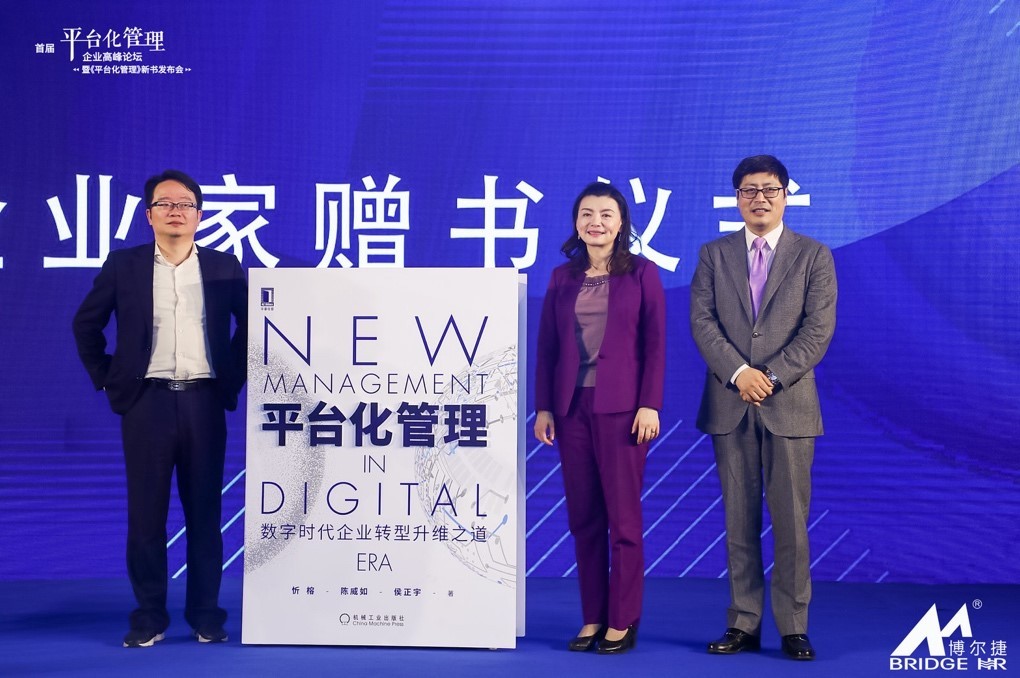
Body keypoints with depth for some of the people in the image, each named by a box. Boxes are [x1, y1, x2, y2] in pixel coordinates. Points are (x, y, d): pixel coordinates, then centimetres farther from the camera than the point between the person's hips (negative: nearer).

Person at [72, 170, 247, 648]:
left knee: (204, 511, 5)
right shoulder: (123, 265, 4)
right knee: (145, 512, 3)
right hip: (146, 401, 0)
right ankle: (149, 616, 12)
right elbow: (86, 323, 12)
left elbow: (252, 323, 15)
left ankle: (205, 613, 14)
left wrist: (233, 376, 8)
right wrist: (106, 378, 7)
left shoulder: (223, 267, 5)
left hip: (204, 401, 0)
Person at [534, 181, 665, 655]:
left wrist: (649, 405, -10)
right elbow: (546, 347, 10)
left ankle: (622, 622, 9)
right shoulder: (562, 278, 10)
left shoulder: (642, 274, 1)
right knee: (583, 517, 6)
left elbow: (656, 345, -3)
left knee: (623, 517, 0)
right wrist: (543, 407, 4)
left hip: (621, 408, -3)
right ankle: (592, 618, 14)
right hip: (572, 407, 4)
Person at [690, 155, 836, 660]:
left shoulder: (814, 255, 6)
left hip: (789, 403, -1)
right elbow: (702, 321, 0)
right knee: (740, 520, 5)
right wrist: (739, 372, -13)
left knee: (790, 520, 0)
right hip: (729, 405, 2)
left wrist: (771, 376, -13)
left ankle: (793, 628, 8)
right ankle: (743, 625, 12)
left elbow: (819, 328, -4)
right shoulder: (714, 254, 10)